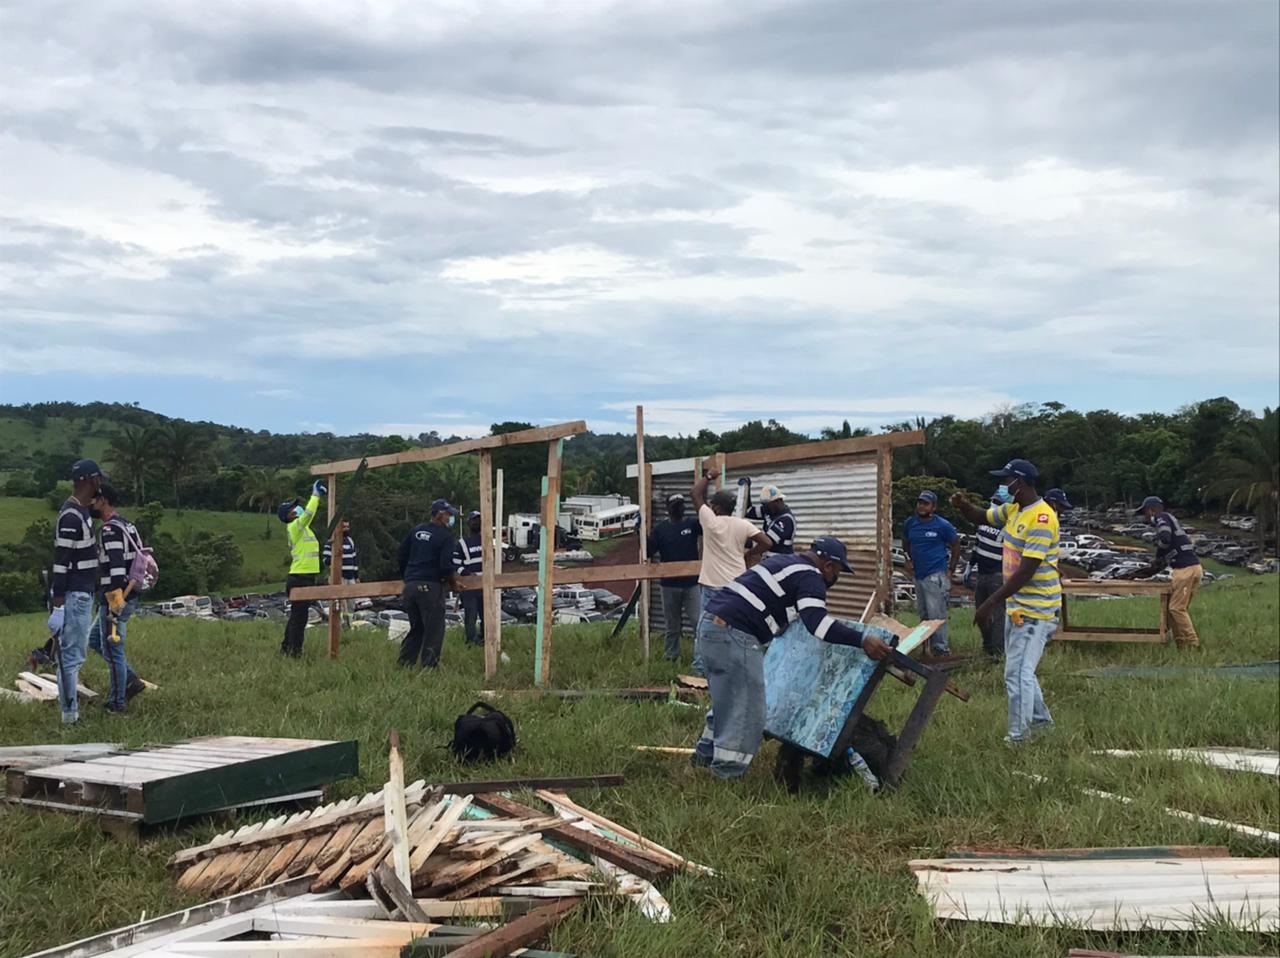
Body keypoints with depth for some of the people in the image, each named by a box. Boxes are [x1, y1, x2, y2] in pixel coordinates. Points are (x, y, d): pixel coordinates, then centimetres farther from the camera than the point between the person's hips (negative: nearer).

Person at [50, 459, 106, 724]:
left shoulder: (83, 512, 13)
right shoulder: (71, 516, -18)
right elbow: (61, 559, -21)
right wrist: (58, 597, -22)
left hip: (84, 593, 11)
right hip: (74, 595, -11)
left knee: (76, 651, 16)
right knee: (72, 653, -7)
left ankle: (71, 709, 24)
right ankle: (69, 714, -4)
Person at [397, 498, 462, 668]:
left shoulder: (416, 530, 15)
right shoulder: (445, 535, -6)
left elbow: (402, 554, 19)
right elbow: (446, 565, -13)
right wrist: (454, 583, 3)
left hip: (410, 585, 7)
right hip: (430, 586, -7)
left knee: (416, 628, 18)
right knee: (434, 629, -1)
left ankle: (403, 664, 15)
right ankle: (429, 665, -4)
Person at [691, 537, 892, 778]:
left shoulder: (781, 562, 23)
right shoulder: (809, 576, -6)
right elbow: (817, 622, -21)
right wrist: (862, 641, -22)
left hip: (710, 623, 10)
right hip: (733, 635, -10)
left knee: (727, 702, 25)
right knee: (745, 712, -5)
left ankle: (706, 754, 35)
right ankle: (728, 774, -2)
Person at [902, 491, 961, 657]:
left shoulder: (943, 525, -9)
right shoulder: (910, 523, 5)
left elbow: (956, 545, 1)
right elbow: (906, 543, 23)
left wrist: (951, 570, -3)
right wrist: (909, 559, 8)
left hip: (936, 576, -6)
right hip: (919, 575, 6)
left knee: (936, 616, -11)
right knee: (923, 615, 15)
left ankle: (942, 650, -5)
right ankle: (928, 648, 27)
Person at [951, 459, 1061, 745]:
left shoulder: (1041, 518, -23)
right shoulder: (1014, 509, 5)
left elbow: (1026, 571, -27)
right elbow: (981, 517, 20)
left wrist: (991, 603, -28)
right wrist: (963, 505, -6)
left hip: (1035, 609, -10)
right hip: (1017, 604, 10)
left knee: (1018, 673, -9)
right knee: (1019, 668, 21)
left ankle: (1017, 739, -3)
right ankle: (1040, 719, 37)